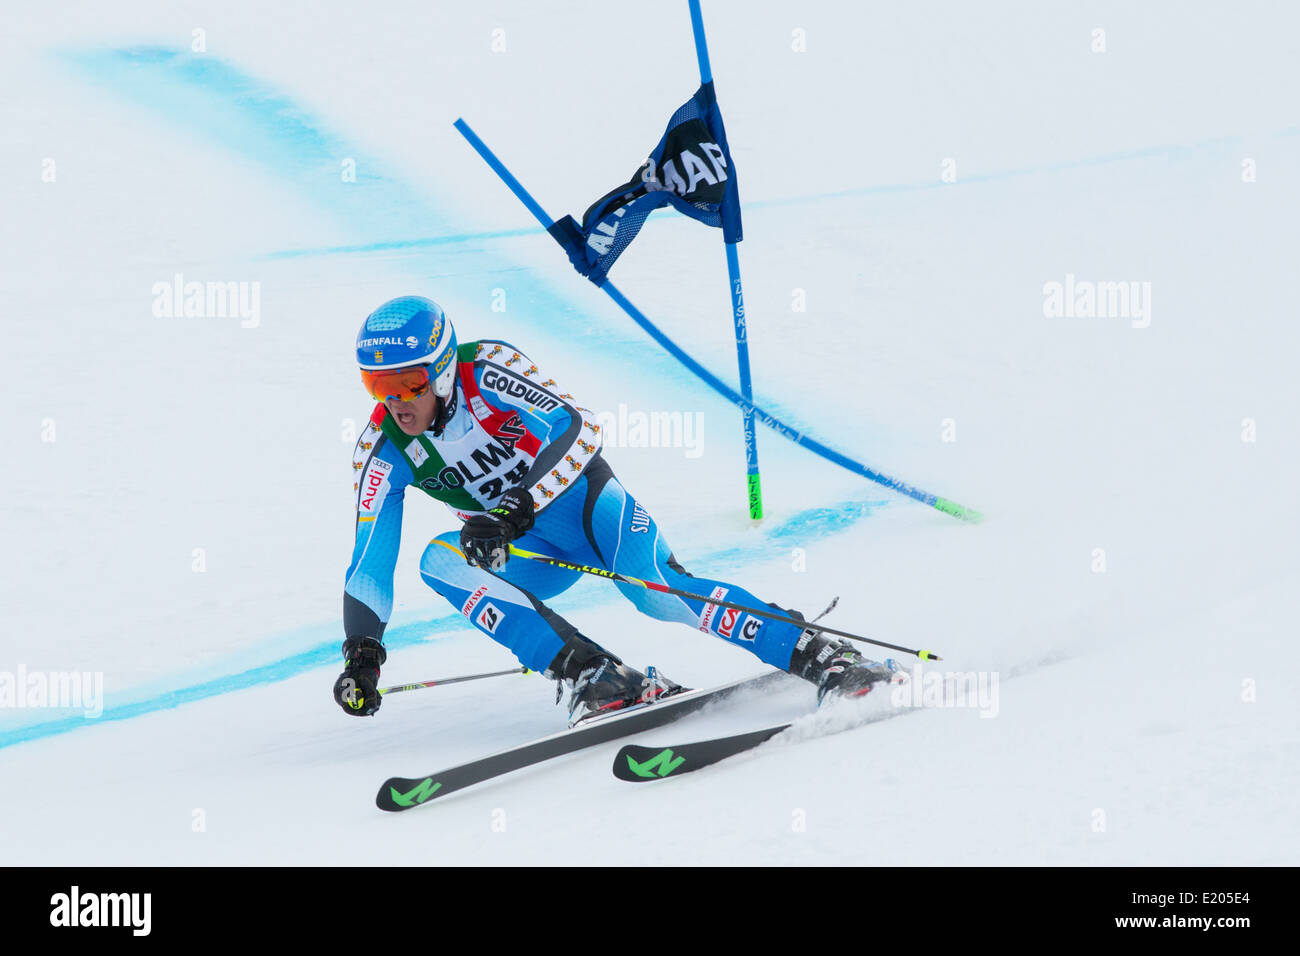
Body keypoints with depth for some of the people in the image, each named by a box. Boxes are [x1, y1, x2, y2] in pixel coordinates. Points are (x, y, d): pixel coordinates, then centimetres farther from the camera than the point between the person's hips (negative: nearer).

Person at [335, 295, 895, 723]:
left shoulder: (487, 369, -22)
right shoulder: (383, 451, -10)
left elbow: (578, 429, -30)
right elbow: (370, 561, -9)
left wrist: (514, 511, -40)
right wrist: (362, 654, -22)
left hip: (588, 501, -4)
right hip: (535, 556, 4)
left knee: (658, 588, -30)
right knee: (440, 560, -24)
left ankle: (824, 659, -23)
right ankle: (588, 674, -32)